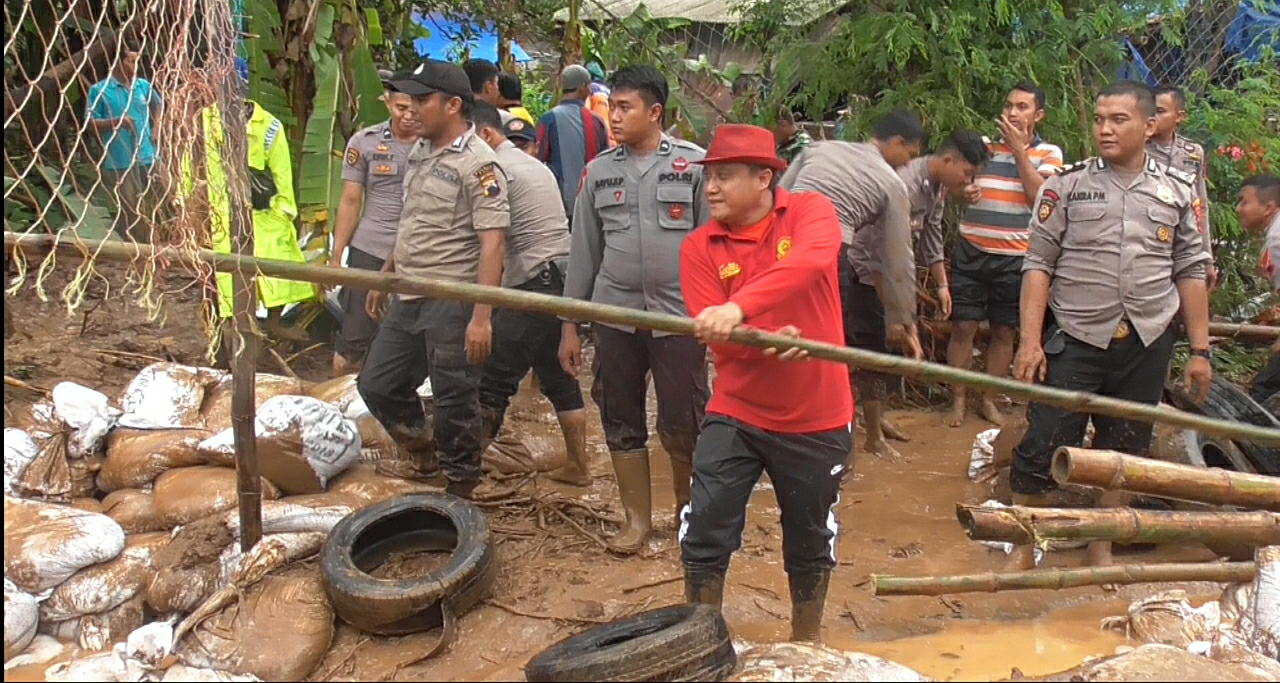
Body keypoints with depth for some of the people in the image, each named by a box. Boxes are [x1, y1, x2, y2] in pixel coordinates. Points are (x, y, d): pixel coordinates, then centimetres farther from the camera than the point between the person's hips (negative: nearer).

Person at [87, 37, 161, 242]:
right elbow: (90, 123, -5)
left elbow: (157, 106, 27)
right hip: (119, 162, -5)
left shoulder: (143, 85, 10)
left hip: (147, 157, 5)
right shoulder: (99, 90, -2)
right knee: (130, 212, -1)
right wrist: (115, 121, -20)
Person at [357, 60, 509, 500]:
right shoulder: (420, 151, 12)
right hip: (407, 298, 9)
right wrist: (386, 276, 25)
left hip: (451, 302, -9)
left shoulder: (478, 164, -15)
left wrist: (482, 316, -25)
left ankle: (460, 488, 19)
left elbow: (492, 244, -20)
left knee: (454, 404, 1)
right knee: (376, 385, 14)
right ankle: (421, 450, 36)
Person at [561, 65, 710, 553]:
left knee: (682, 425, 3)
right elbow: (583, 250, 10)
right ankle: (637, 518, 25)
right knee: (621, 421, 9)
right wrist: (569, 326, 9)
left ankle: (689, 510, 28)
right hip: (615, 313, 3)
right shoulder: (599, 171, 7)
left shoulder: (693, 164, -2)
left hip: (679, 315, -3)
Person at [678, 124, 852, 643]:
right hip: (735, 414, 1)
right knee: (704, 532, -2)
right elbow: (716, 337, -10)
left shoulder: (810, 212, -8)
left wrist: (739, 308, -45)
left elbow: (810, 261, -32)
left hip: (815, 418, -1)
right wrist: (764, 342, -32)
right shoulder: (699, 247, -3)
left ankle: (806, 644, 38)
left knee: (810, 541, 15)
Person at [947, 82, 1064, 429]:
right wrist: (963, 190, -8)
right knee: (963, 327, 0)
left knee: (1004, 332, 8)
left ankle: (989, 400, 22)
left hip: (1015, 257, 0)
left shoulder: (1048, 153, 3)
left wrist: (1019, 149, -11)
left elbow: (1039, 196, -13)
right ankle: (957, 401, 11)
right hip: (971, 251, 1)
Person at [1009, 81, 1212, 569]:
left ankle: (1102, 550, 26)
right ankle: (1023, 548, 12)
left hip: (1146, 345, 3)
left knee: (1123, 453, 11)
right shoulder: (1067, 186, 1)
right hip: (1074, 340, -2)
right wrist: (1030, 340, -10)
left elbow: (1191, 274, 11)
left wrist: (1200, 350, 7)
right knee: (1043, 447, -5)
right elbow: (1038, 265, -2)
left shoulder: (1177, 193, 8)